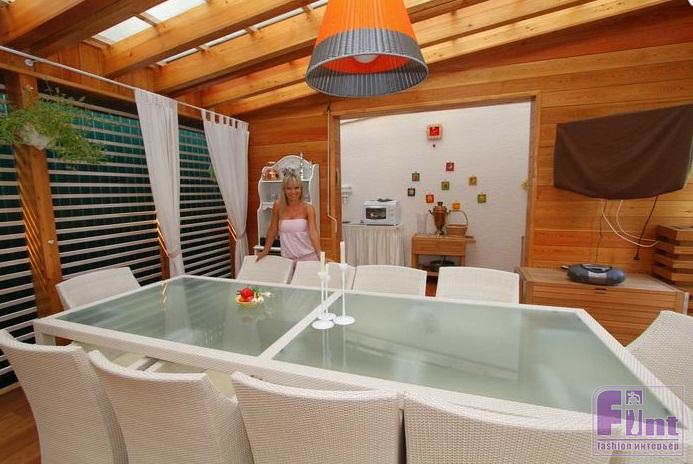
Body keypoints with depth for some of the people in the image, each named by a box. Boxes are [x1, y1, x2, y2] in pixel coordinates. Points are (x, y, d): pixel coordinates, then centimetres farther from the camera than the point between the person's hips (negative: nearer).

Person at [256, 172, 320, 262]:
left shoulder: (308, 208, -6)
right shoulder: (278, 205, -3)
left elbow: (313, 233, -14)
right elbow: (273, 230, 7)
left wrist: (320, 255, -25)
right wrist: (265, 251, 11)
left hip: (308, 257, -1)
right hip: (287, 258, 1)